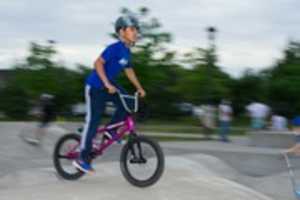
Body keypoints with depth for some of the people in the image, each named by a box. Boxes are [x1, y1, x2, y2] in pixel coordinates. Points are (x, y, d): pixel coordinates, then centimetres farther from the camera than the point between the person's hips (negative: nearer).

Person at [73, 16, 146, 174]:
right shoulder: (115, 48, -21)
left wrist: (139, 88, 11)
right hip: (95, 87, -8)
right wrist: (107, 84, -35)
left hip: (109, 85, 8)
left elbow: (129, 70, 17)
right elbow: (98, 63, -29)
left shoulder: (127, 51, 5)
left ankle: (111, 130, 7)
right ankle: (82, 159, 3)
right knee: (93, 121, -5)